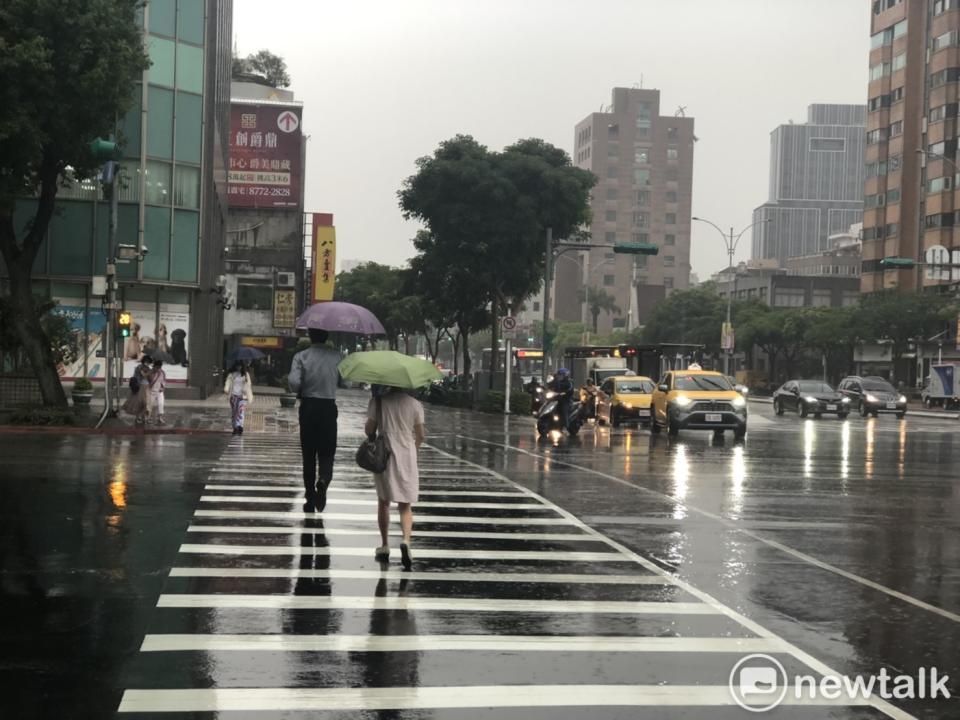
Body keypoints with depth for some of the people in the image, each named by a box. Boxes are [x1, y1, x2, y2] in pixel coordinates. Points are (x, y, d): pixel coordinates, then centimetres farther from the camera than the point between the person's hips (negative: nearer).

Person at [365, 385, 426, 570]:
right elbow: (420, 436, 2)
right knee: (405, 505, 5)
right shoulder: (415, 405, -3)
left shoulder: (377, 401, -6)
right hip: (407, 458, 0)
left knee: (383, 501, 17)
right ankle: (406, 539, -20)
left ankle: (385, 546, 20)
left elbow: (369, 430, -6)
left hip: (384, 457, 0)